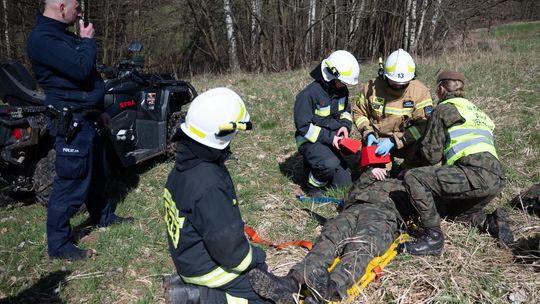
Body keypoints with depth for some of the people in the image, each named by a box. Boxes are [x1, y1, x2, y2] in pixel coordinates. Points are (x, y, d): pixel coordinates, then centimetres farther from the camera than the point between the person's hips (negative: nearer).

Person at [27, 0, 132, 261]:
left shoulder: (61, 34, 16)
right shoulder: (42, 39, -18)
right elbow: (81, 69, -29)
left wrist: (98, 111, 24)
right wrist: (87, 41, -11)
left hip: (85, 119, 10)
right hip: (71, 123, -10)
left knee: (97, 173, 22)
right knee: (71, 183, -3)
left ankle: (103, 216, 42)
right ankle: (58, 245, 10)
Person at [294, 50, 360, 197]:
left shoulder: (342, 90, -1)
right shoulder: (309, 94, -23)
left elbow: (346, 111, 16)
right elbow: (304, 127, -20)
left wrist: (345, 125, -6)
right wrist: (328, 138, -25)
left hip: (332, 140, 7)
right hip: (311, 141, -7)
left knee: (344, 183, 6)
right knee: (330, 163, -38)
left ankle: (315, 163, 27)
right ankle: (313, 186, -7)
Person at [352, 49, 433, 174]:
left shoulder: (420, 91, -13)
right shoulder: (372, 87, -8)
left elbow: (423, 125, -18)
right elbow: (358, 112, 4)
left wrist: (394, 141, -27)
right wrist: (368, 133, -13)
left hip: (405, 142, 0)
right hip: (376, 141, 0)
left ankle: (401, 172, 0)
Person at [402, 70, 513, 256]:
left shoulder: (443, 109, 5)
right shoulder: (475, 111, 30)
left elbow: (432, 155, 1)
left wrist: (422, 145, 23)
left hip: (477, 173, -9)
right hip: (496, 179, 9)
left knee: (413, 178, -12)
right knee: (446, 209, 29)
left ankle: (433, 237, -12)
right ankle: (491, 221, 11)